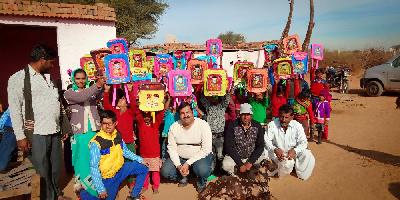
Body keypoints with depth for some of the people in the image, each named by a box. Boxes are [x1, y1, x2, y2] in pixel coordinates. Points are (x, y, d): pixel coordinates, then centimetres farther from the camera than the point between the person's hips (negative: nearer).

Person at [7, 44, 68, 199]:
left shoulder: (48, 78, 15)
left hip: (55, 132, 6)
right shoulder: (18, 78, -5)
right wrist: (20, 136, -11)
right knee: (42, 171, 3)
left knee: (56, 168, 16)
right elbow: (14, 110, -8)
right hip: (36, 134, -6)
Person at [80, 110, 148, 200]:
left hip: (120, 169, 6)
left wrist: (140, 159, 3)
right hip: (108, 177, -5)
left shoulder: (118, 135, -3)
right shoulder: (96, 142, -22)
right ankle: (84, 192, 22)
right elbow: (94, 167, -20)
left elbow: (126, 151, 12)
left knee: (143, 169, 0)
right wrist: (100, 189, -22)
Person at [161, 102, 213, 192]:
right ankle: (183, 177, 16)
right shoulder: (174, 127, -4)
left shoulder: (203, 125, -15)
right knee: (165, 171, -17)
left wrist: (188, 163, -23)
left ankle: (201, 182, 5)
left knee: (203, 170, -34)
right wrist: (178, 165, -20)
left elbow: (206, 149, -18)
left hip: (200, 155, -3)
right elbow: (172, 148, -5)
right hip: (180, 157, 4)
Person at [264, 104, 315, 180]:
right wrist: (275, 149, -33)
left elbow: (303, 142, -9)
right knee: (286, 163, -33)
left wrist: (294, 151, -29)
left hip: (293, 152, 3)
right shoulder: (272, 125, -11)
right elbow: (266, 140, -13)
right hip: (278, 153, -3)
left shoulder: (297, 126, -7)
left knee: (308, 156, -21)